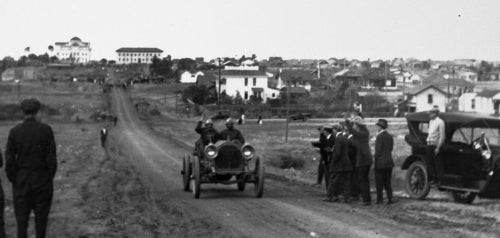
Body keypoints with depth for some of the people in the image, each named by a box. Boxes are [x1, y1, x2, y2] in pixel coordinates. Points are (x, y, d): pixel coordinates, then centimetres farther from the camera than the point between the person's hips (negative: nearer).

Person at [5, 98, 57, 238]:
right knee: (41, 216, 9)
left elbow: (9, 159, -6)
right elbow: (52, 158, -8)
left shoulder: (14, 132, -5)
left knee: (21, 217, 7)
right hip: (42, 180, -1)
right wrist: (49, 177, 3)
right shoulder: (46, 130, -8)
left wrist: (13, 180, 4)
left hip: (21, 181, 1)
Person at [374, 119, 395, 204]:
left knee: (379, 182, 3)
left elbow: (378, 150, -18)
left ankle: (380, 199, 4)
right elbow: (391, 148, 7)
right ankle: (390, 198, 9)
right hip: (389, 162, 7)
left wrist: (375, 156, 0)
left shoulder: (380, 136, -16)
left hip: (380, 163, -7)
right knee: (387, 182, 13)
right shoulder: (390, 136, 6)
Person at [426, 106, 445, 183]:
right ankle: (434, 179, 21)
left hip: (436, 145, -8)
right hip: (429, 145, 8)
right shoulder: (430, 122, 14)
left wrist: (438, 147, -17)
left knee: (438, 163, -4)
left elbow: (442, 136, -14)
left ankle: (440, 180, 2)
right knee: (430, 163, 11)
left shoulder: (440, 122, -11)